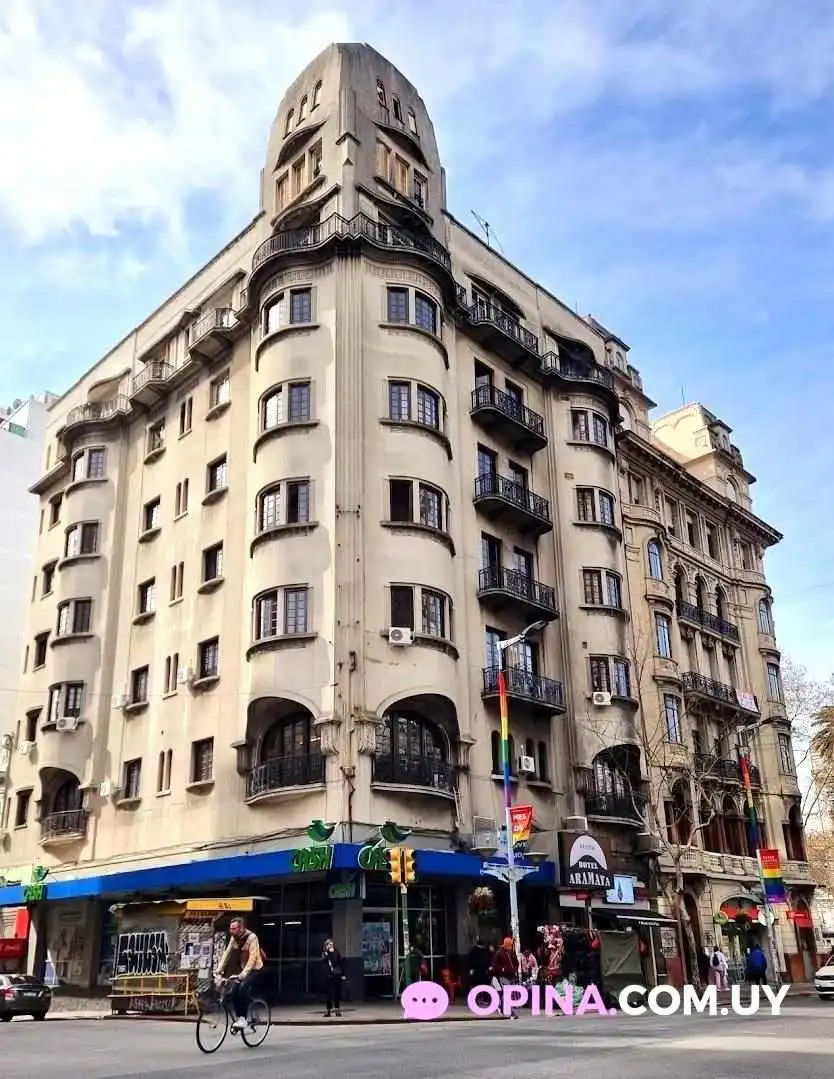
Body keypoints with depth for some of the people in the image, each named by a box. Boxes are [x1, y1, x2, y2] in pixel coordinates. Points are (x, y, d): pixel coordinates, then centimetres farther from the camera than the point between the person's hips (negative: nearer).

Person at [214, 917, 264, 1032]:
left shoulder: (251, 937, -22)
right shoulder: (234, 938, -2)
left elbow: (253, 958, -29)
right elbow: (226, 953, -6)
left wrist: (243, 974, -37)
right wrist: (219, 969, -17)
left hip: (254, 969, -7)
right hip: (242, 968, 7)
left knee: (243, 987, -28)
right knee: (233, 989, -11)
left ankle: (243, 1018, -20)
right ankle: (238, 1016, 5)